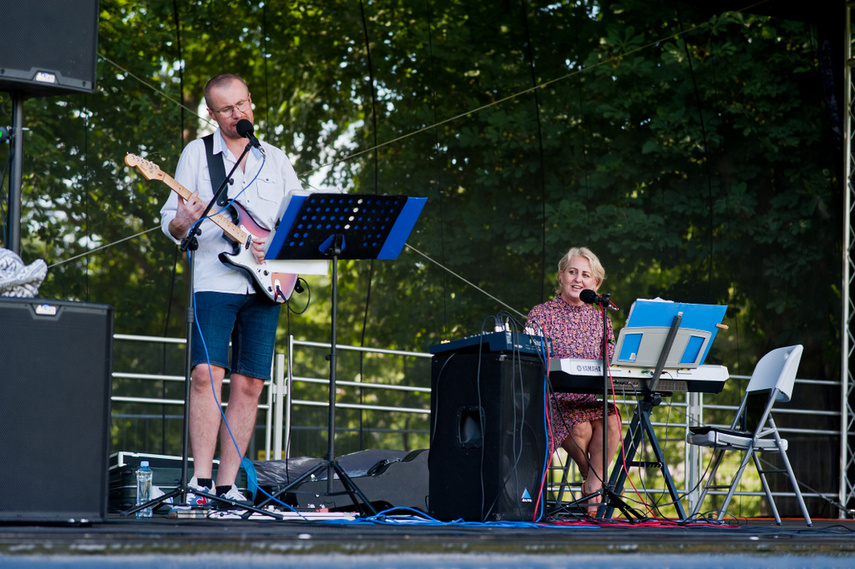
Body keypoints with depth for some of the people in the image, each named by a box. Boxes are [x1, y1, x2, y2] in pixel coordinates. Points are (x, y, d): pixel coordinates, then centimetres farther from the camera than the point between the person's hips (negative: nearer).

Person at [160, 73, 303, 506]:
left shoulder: (276, 160, 16)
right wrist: (183, 222, -18)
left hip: (265, 287, 3)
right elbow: (169, 223, 6)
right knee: (207, 373, -17)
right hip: (214, 280, -3)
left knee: (249, 384, -1)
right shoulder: (197, 153, 8)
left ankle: (227, 485, 3)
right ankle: (201, 479, -14)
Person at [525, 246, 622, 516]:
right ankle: (596, 483, -5)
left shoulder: (600, 318, 16)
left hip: (593, 399, 3)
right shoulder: (541, 314, 6)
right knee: (581, 427, -33)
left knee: (611, 422, -31)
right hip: (555, 399, -3)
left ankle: (593, 483, -14)